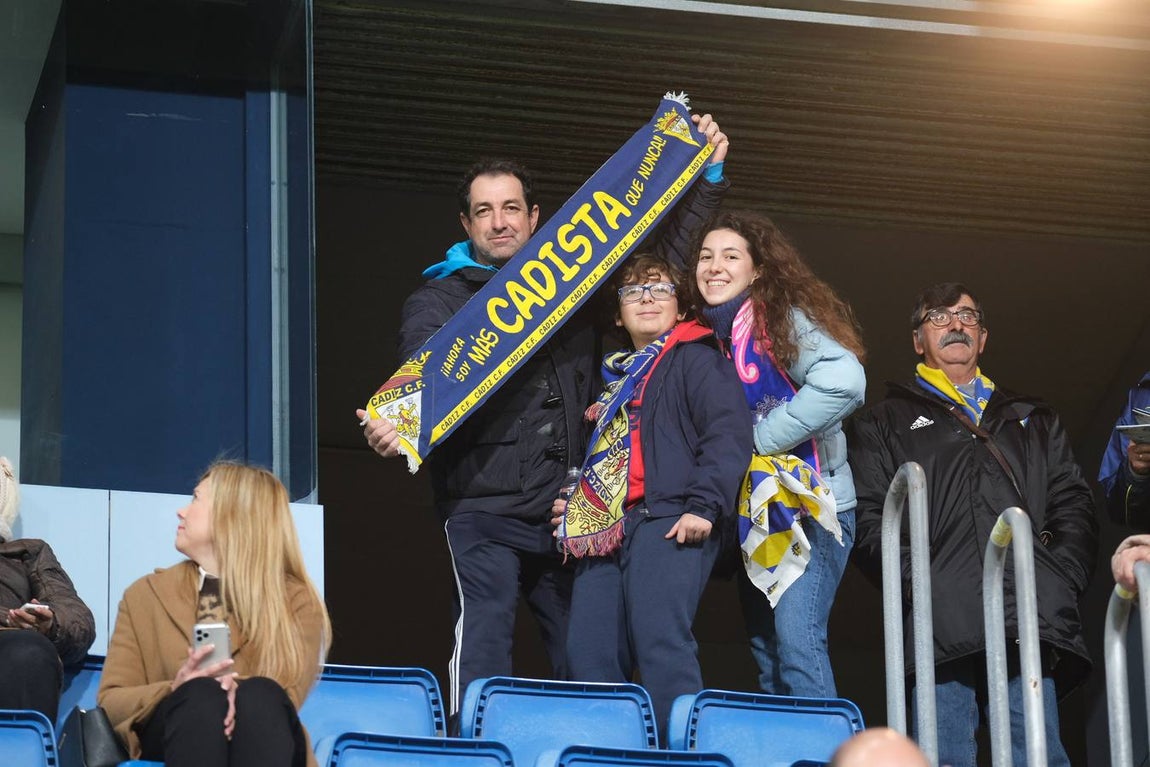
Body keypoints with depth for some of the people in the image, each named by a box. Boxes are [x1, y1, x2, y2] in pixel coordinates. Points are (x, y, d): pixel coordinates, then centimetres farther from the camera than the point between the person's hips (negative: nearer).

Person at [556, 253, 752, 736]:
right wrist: (577, 506, 25)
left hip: (668, 525, -9)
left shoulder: (694, 358, 4)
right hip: (603, 530, 9)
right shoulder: (616, 376, 31)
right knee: (589, 654, 1)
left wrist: (705, 505, -19)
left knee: (660, 644, -20)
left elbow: (729, 433, -9)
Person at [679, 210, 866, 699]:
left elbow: (844, 380, -24)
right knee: (765, 652, 6)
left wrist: (760, 438, -20)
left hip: (809, 506, -7)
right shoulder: (707, 338, 12)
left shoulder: (784, 319, -8)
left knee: (797, 641, -19)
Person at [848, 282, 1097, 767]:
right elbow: (868, 518, 9)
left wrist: (1062, 579, 2)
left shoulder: (1034, 421, 31)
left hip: (1031, 619, 2)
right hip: (941, 627, -2)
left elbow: (1074, 507, 21)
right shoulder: (885, 425, 22)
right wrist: (914, 580, -8)